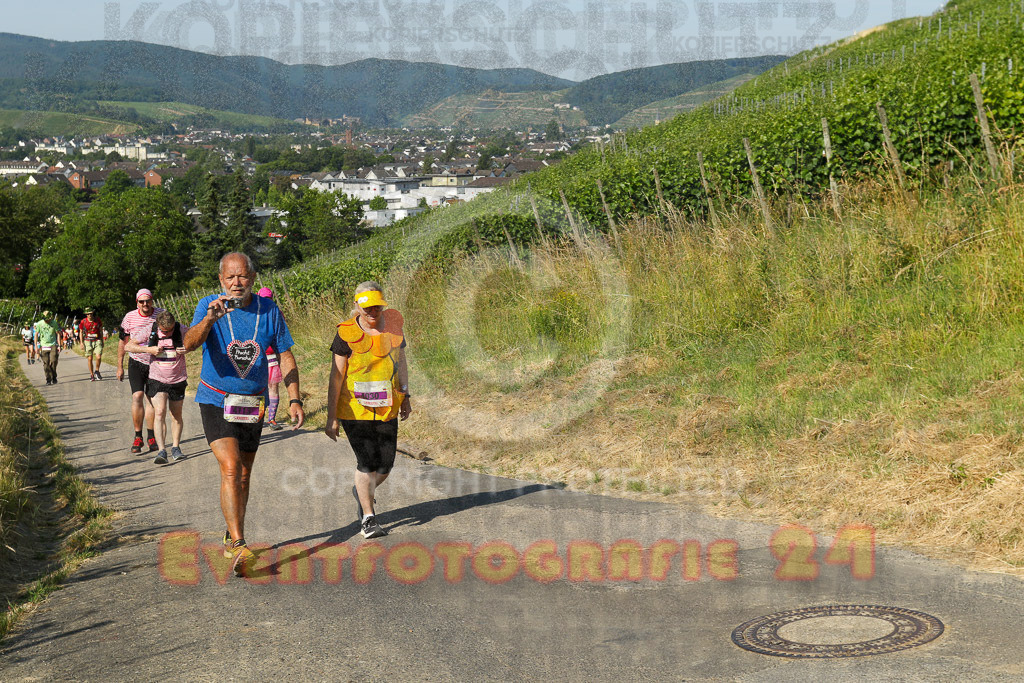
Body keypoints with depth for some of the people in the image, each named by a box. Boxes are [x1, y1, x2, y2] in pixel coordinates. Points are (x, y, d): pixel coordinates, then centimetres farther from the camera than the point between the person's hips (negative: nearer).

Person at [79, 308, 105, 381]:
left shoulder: (97, 320, -2)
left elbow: (101, 330, 10)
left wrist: (102, 341, 12)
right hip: (88, 341, 0)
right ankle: (91, 375, 13)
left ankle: (97, 371, 9)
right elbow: (81, 332, 6)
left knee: (98, 357, -15)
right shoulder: (83, 322, -5)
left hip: (97, 341, 0)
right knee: (90, 359, 2)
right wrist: (81, 343, 0)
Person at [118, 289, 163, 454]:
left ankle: (151, 437, 15)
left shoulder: (161, 314, -4)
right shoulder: (130, 317, -4)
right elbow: (123, 341, 5)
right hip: (136, 362, -1)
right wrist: (120, 366, 6)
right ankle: (138, 436, -3)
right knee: (137, 397, -12)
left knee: (151, 399, 3)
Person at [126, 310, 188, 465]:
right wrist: (148, 349, -18)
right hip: (157, 380, -1)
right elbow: (128, 346, -3)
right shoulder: (150, 332, -8)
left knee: (176, 416, 12)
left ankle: (175, 448, 28)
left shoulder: (182, 330, -8)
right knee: (159, 413, -17)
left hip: (178, 381, 1)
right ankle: (162, 452, -22)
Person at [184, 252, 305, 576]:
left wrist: (294, 399, -3)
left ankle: (232, 538, 31)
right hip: (216, 401, -3)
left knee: (243, 475, 13)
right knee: (230, 470, -18)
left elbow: (285, 355, 4)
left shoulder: (269, 310, -2)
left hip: (252, 404, 3)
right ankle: (239, 546, -22)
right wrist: (209, 320, -46)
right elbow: (190, 344, -27)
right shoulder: (208, 306, -10)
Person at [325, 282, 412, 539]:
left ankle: (364, 493, 36)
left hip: (386, 409, 4)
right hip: (354, 409, -4)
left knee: (385, 464, 4)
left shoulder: (393, 325, 3)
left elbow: (401, 361, 17)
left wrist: (405, 396, 18)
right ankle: (368, 518, 4)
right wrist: (331, 418, -10)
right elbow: (336, 376, -8)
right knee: (367, 461, -11)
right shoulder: (347, 334, -9)